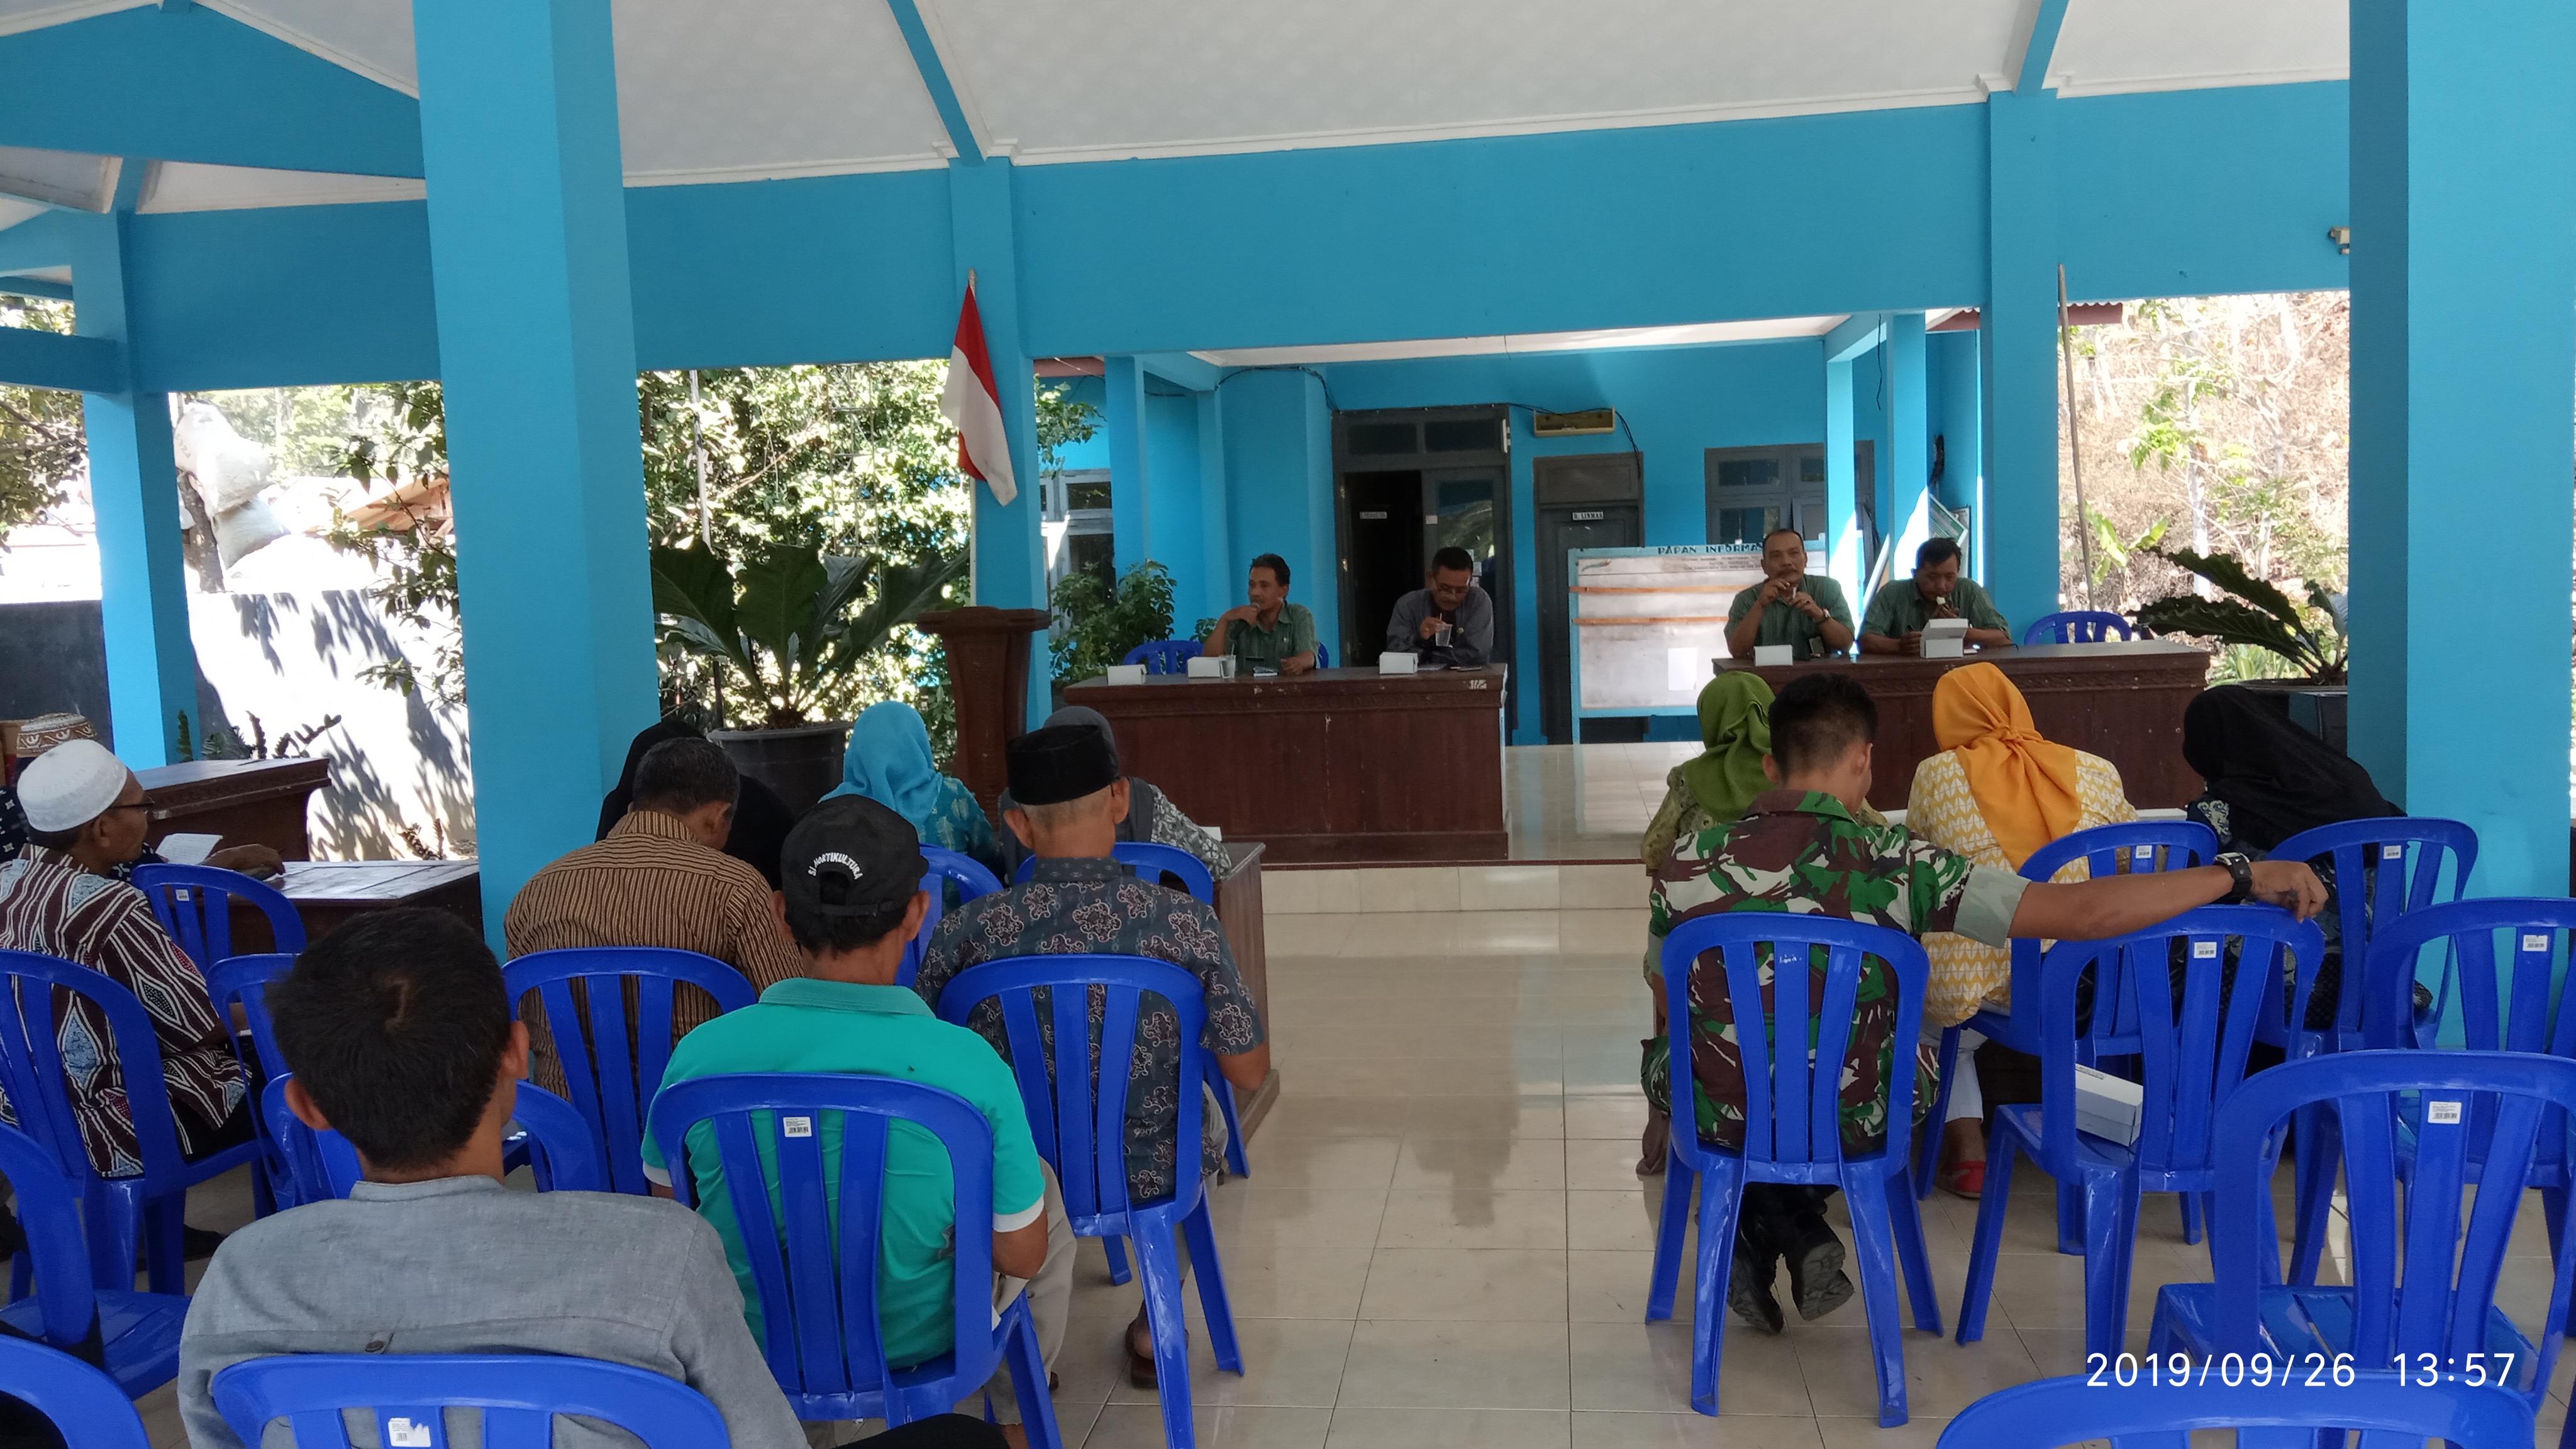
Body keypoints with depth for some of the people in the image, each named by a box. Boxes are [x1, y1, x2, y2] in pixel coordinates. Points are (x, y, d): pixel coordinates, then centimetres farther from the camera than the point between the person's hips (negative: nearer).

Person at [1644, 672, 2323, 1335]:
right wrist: (2241, 874, -12)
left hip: (1722, 1119, 0)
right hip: (1854, 1127, 0)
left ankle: (1778, 1224, 17)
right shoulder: (1895, 865, -19)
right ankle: (1793, 1227, 21)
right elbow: (2082, 913, -23)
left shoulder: (1688, 863, -15)